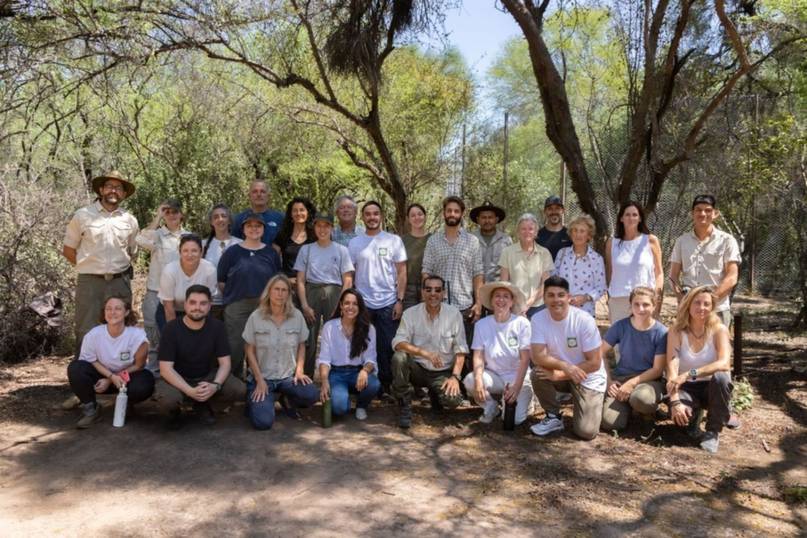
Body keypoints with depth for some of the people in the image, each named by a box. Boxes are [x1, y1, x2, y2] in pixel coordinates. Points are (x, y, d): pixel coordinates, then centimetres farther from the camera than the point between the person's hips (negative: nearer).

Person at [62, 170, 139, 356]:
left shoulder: (130, 221, 7)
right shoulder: (82, 215, -1)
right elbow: (68, 250, 5)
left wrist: (119, 269, 10)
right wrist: (88, 267, 3)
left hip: (120, 283, 3)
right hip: (90, 282, -3)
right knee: (86, 333, -1)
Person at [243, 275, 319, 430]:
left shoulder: (297, 316, -1)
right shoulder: (256, 317, -6)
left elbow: (301, 345, 9)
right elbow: (249, 350, -3)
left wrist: (299, 370, -5)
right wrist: (259, 380, -9)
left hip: (288, 376, 2)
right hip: (263, 377, -2)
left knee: (312, 395, -27)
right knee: (263, 422, -21)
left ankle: (288, 400, 9)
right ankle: (254, 402, 16)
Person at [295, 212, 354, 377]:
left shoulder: (341, 250, 7)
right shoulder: (306, 249, 10)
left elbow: (348, 281, 4)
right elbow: (300, 281, 7)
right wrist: (304, 305, -4)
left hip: (334, 294, 0)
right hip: (312, 293, 1)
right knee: (309, 340, -2)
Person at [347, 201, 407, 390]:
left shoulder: (394, 240, 3)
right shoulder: (354, 243, 7)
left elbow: (401, 272, 2)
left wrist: (399, 300, -5)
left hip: (388, 303, -1)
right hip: (362, 304, 1)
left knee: (387, 347, 2)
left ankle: (386, 385, 14)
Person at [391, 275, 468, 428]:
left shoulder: (454, 314, -3)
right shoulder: (410, 313, -5)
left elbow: (460, 349, -2)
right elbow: (398, 343, -17)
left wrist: (455, 376, -14)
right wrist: (425, 353, -32)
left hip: (443, 372, 1)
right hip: (417, 368, 0)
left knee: (453, 399, -26)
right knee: (399, 358, -30)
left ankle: (435, 394, 14)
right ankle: (404, 407, -11)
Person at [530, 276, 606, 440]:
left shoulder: (584, 321, -23)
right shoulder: (538, 319, -15)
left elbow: (594, 363, -20)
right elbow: (538, 357, -21)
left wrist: (560, 374, -24)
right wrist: (565, 366, -37)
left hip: (588, 378, -3)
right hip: (560, 373, 3)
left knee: (586, 432, -16)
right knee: (538, 373, -29)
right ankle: (554, 417, -3)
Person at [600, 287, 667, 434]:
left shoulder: (661, 332, -9)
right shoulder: (621, 326, -5)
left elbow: (658, 370, -9)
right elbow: (600, 353, 3)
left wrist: (633, 382, -20)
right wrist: (608, 381, -7)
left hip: (648, 379, -2)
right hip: (620, 378, 2)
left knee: (641, 398, -40)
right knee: (609, 423, -21)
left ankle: (648, 415, 0)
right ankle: (627, 406, 15)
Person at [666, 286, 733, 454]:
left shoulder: (719, 330, -13)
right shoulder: (676, 330, -11)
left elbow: (724, 363, -29)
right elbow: (671, 367, -19)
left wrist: (690, 374, -40)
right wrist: (675, 401, -32)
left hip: (712, 387, 0)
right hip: (687, 388, 0)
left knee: (720, 378, -36)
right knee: (677, 413, -33)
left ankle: (713, 432, -14)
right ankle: (693, 420, 8)